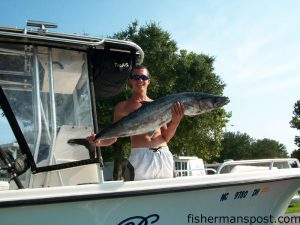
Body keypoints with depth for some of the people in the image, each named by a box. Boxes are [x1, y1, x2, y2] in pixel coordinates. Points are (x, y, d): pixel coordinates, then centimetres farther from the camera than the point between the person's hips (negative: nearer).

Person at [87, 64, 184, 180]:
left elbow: (165, 138, 14)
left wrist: (175, 122, -2)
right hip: (140, 156, -3)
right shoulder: (123, 106, 7)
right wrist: (98, 141, -12)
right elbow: (113, 137, 8)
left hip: (164, 155, 3)